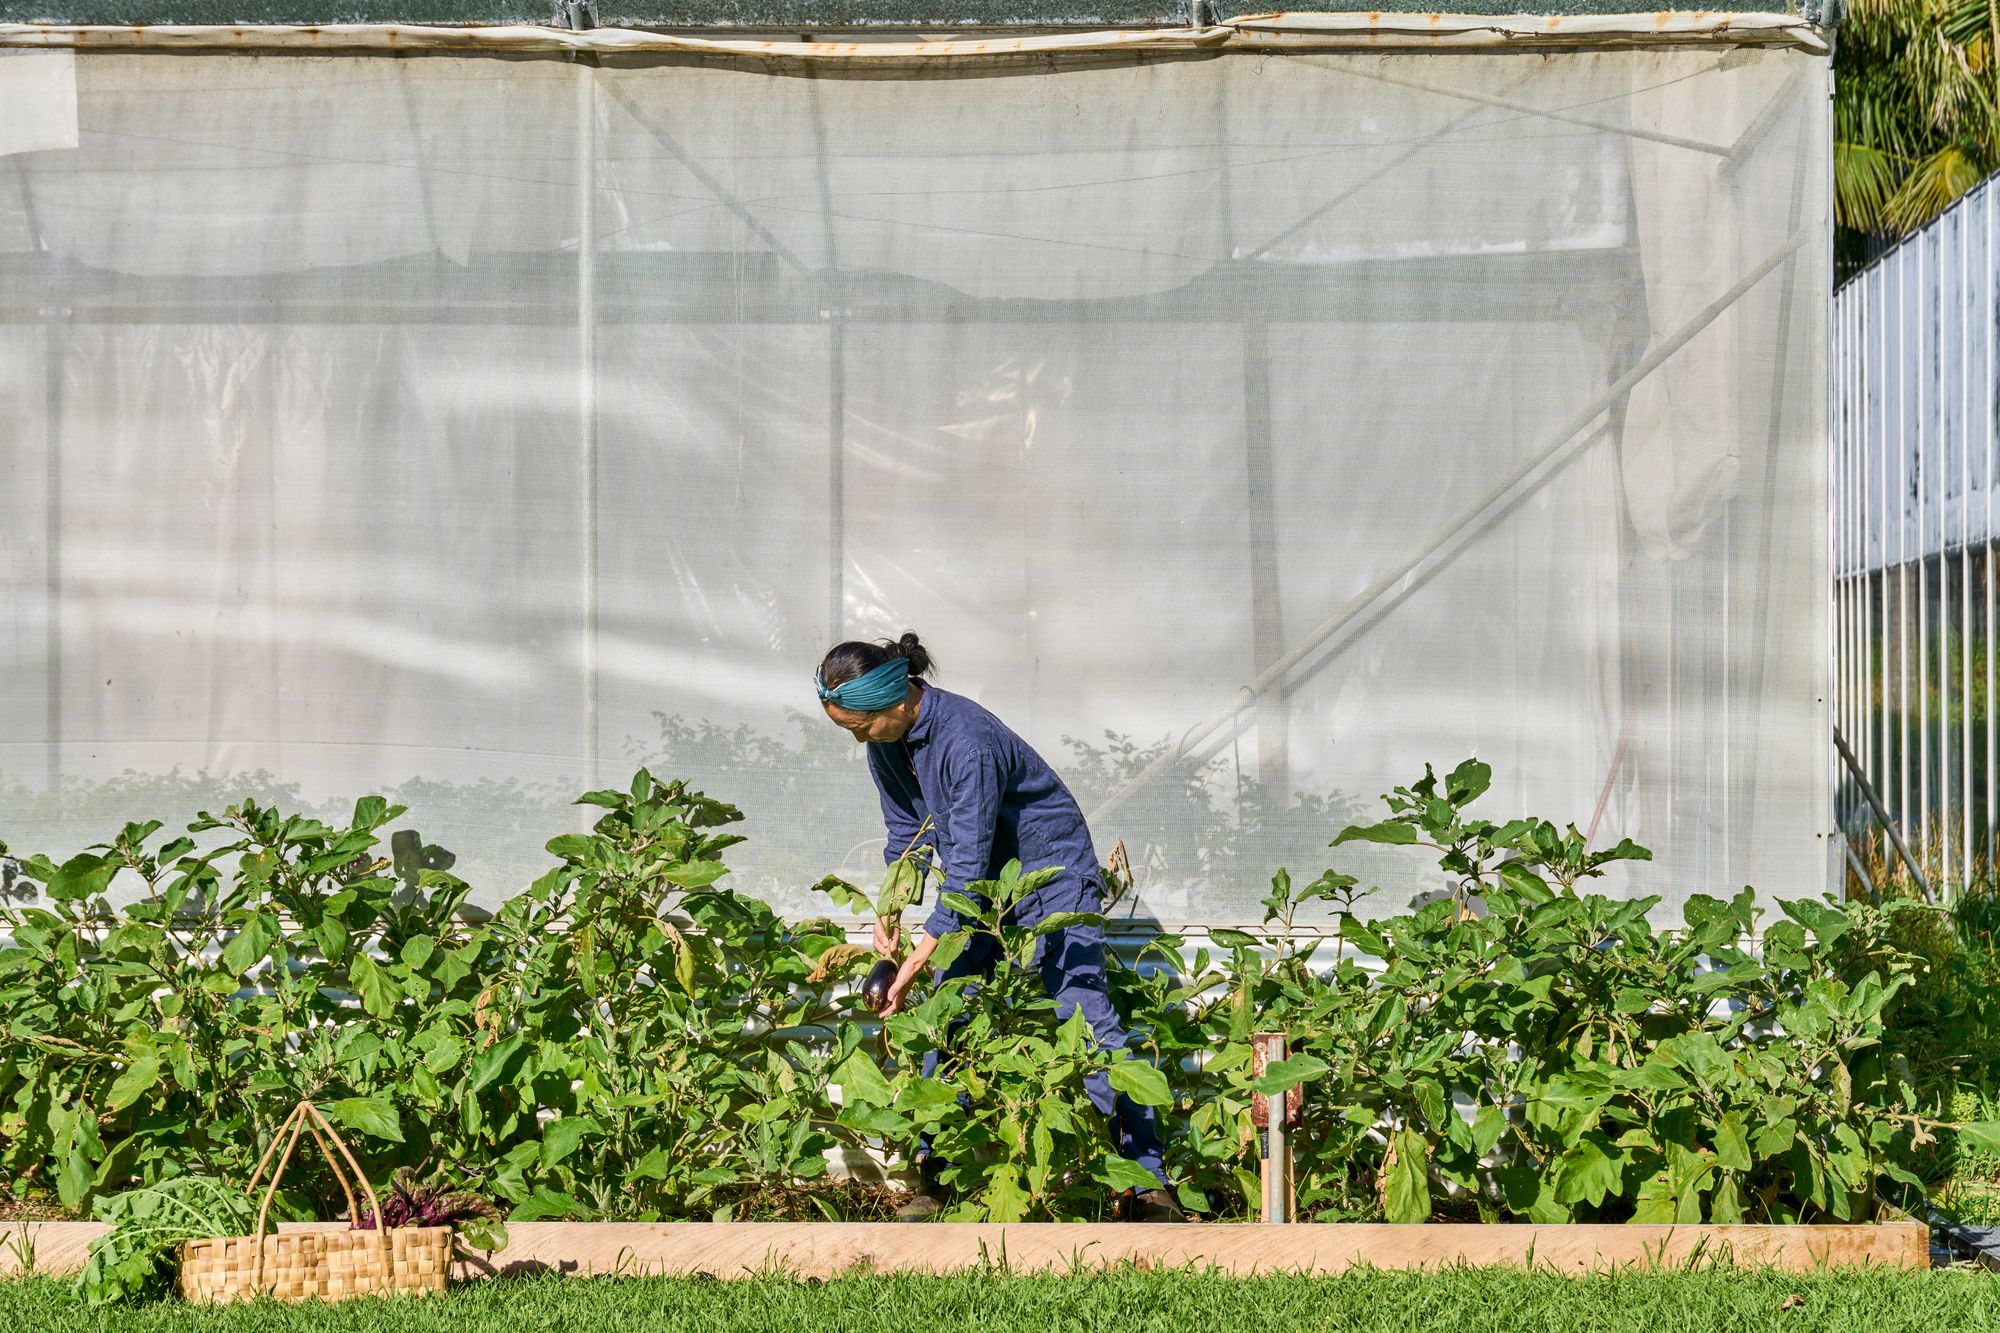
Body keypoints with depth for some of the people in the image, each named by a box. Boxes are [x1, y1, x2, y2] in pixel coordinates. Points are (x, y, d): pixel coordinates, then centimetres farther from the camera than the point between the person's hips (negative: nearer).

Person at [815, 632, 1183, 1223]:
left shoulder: (966, 743, -33)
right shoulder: (887, 741, -7)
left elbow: (967, 865, -32)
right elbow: (906, 828, 8)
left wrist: (915, 963, -32)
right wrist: (890, 910, -7)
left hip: (1052, 872, -8)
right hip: (982, 886, 8)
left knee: (1082, 1013, -17)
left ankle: (1150, 1185, -16)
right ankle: (934, 1180, 4)